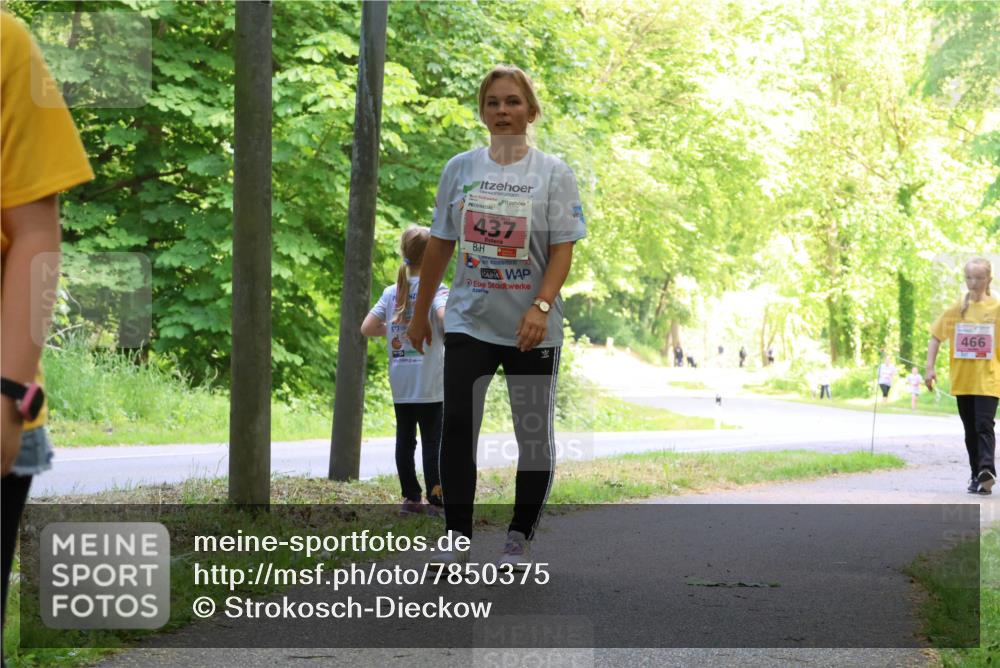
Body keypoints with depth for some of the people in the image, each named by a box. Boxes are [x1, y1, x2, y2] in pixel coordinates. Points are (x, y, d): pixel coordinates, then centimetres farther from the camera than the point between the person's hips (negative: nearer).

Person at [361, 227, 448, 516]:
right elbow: (446, 318, -28)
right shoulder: (436, 290, -9)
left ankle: (410, 498, 13)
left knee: (405, 438, 9)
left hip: (400, 383, 5)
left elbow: (367, 328, 4)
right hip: (430, 383, -4)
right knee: (432, 440, 0)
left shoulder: (391, 292, 6)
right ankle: (436, 500, -1)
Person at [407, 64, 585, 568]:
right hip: (469, 322, 1)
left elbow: (562, 249, -6)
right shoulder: (460, 169, 7)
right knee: (457, 427, -11)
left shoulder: (553, 174, -1)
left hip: (531, 330, -1)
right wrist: (420, 314, 14)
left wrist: (541, 306, -21)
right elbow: (439, 244, 13)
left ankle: (519, 541, 17)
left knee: (534, 434, 5)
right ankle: (458, 539, -5)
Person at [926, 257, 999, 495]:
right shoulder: (956, 309, 6)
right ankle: (976, 476, 19)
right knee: (970, 430, 10)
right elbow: (936, 337, 8)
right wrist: (929, 368, -1)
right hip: (962, 380, 4)